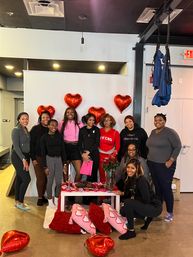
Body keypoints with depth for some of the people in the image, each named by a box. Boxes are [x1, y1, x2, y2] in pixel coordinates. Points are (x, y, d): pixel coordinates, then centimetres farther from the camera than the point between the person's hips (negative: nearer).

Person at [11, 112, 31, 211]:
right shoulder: (16, 130, -12)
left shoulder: (26, 130, 10)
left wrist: (27, 158, 5)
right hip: (17, 157, -7)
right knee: (26, 179, -9)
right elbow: (16, 146, -18)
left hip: (25, 156, 7)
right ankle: (20, 202, 5)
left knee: (19, 178, 13)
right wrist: (23, 159, -23)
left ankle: (17, 201, 23)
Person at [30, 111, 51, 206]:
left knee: (46, 177, 6)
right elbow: (31, 144, -4)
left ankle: (43, 195, 23)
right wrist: (33, 158, -9)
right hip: (38, 157, -2)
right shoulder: (35, 129, -1)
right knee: (40, 177, -2)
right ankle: (40, 197, 14)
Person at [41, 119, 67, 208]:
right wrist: (45, 166, -7)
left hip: (59, 159, 3)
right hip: (49, 159, -3)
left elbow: (63, 150, 7)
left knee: (59, 181, 4)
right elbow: (43, 153, -4)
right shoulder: (44, 137, -4)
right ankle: (50, 201, 19)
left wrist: (64, 163, 4)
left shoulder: (59, 136, 4)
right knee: (50, 181, 3)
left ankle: (56, 200, 22)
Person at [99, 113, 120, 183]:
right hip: (101, 157, 1)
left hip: (110, 157, -1)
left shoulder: (115, 133, 3)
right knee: (102, 174, 3)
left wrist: (113, 155, -7)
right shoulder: (100, 131, 6)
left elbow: (117, 146, 3)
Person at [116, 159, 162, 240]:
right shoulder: (129, 178, 0)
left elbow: (146, 200, -23)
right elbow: (130, 194, 8)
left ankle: (131, 231, -11)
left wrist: (132, 198, -12)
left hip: (154, 207, -9)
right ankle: (146, 218, 19)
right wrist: (122, 193, -10)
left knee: (128, 203, -26)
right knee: (123, 211, 6)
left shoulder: (141, 180, -23)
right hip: (145, 206, 9)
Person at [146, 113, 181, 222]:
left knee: (166, 188, -2)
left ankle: (170, 213, 10)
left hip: (165, 165, -6)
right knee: (157, 187, 12)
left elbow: (178, 147, -13)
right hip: (152, 164, 6)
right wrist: (149, 158, 11)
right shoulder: (153, 132, 11)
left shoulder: (170, 132, -10)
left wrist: (171, 161, -16)